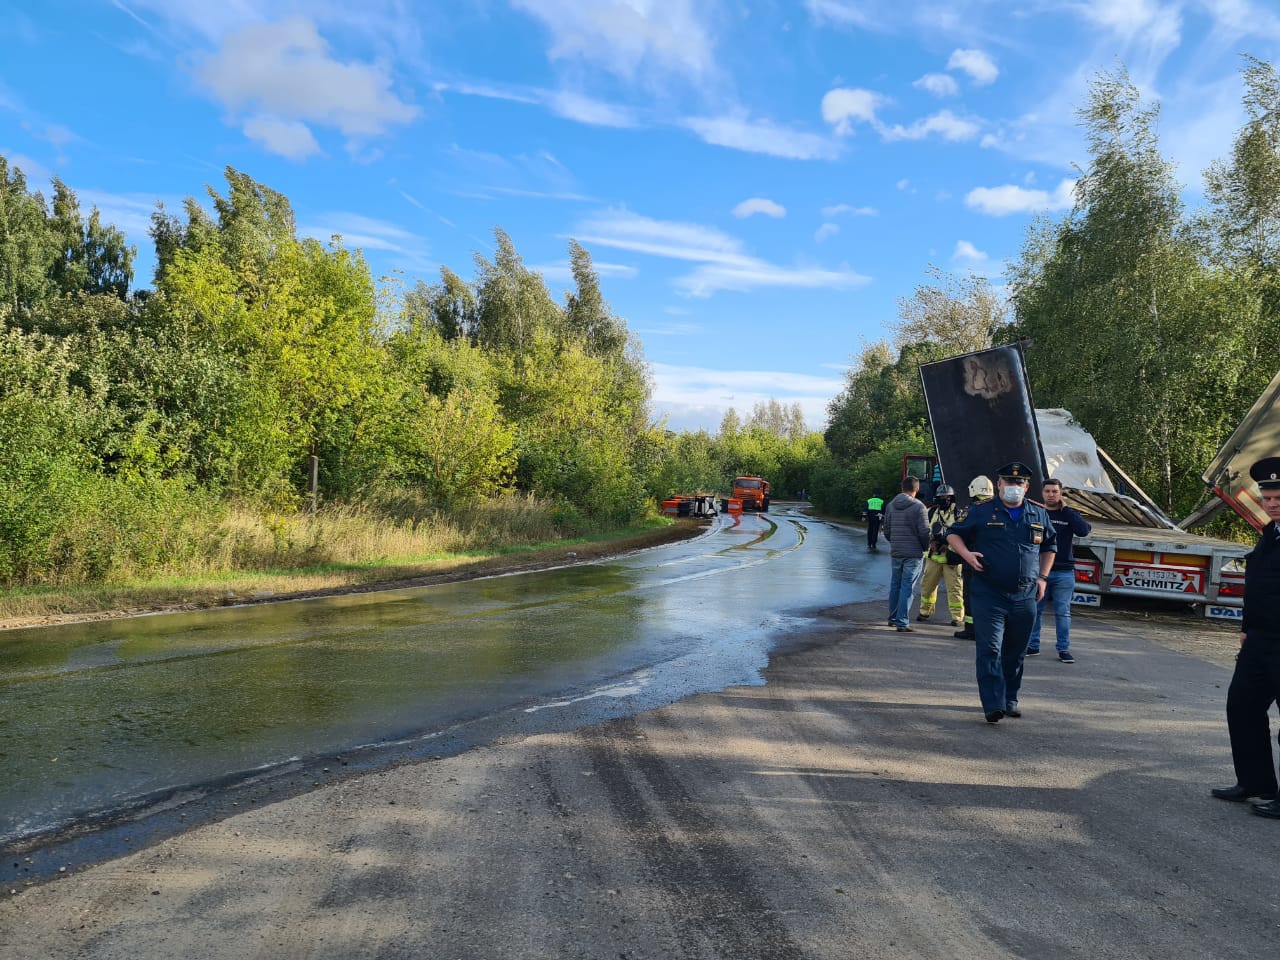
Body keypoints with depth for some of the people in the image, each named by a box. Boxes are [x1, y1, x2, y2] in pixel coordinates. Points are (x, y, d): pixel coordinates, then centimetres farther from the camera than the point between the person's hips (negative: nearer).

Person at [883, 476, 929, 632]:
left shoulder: (891, 505, 5)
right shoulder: (918, 506, -12)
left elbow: (886, 530, 10)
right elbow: (924, 531, -11)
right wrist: (925, 547, 6)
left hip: (895, 553, 5)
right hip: (914, 553, -5)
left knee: (895, 586, 17)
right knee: (908, 588, -2)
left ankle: (893, 618, 26)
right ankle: (901, 622, -3)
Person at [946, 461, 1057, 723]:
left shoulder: (1039, 515, 11)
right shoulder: (981, 512, 0)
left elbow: (1049, 546, 24)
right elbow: (953, 534, 9)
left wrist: (1042, 577, 14)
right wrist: (966, 554, -10)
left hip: (1025, 597, 4)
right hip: (988, 595, -4)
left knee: (1015, 652, 13)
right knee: (990, 650, -10)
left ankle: (1010, 699, 27)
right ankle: (993, 705, -11)